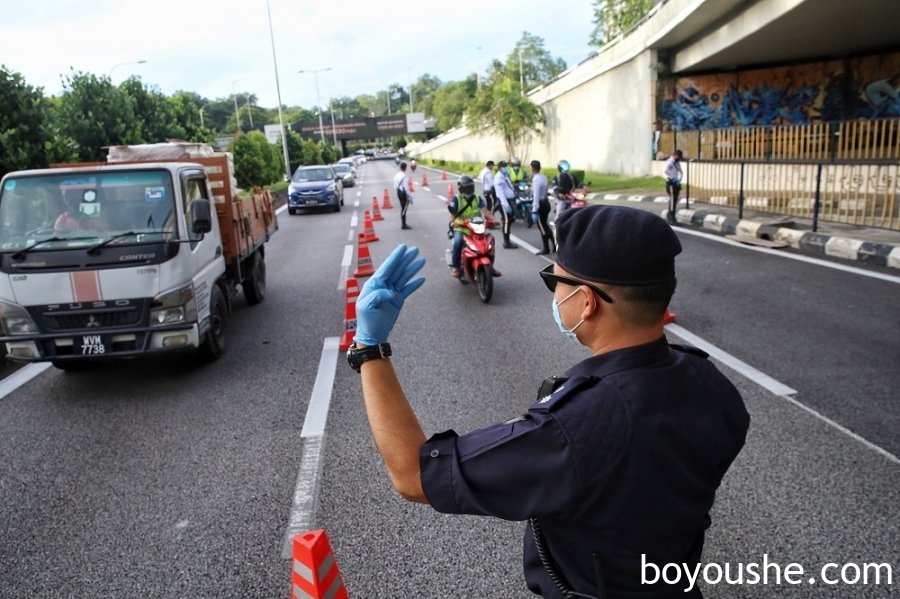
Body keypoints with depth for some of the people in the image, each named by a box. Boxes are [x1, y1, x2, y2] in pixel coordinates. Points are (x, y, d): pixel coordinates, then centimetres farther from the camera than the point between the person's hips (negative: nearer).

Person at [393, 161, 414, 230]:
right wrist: (410, 197, -16)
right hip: (404, 193, -8)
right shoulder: (405, 177, -21)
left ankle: (403, 223, 28)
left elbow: (395, 186, 10)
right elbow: (406, 188, -23)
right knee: (404, 209, 0)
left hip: (398, 192, 8)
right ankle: (404, 225, 6)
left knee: (402, 208, 19)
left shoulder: (396, 175, 4)